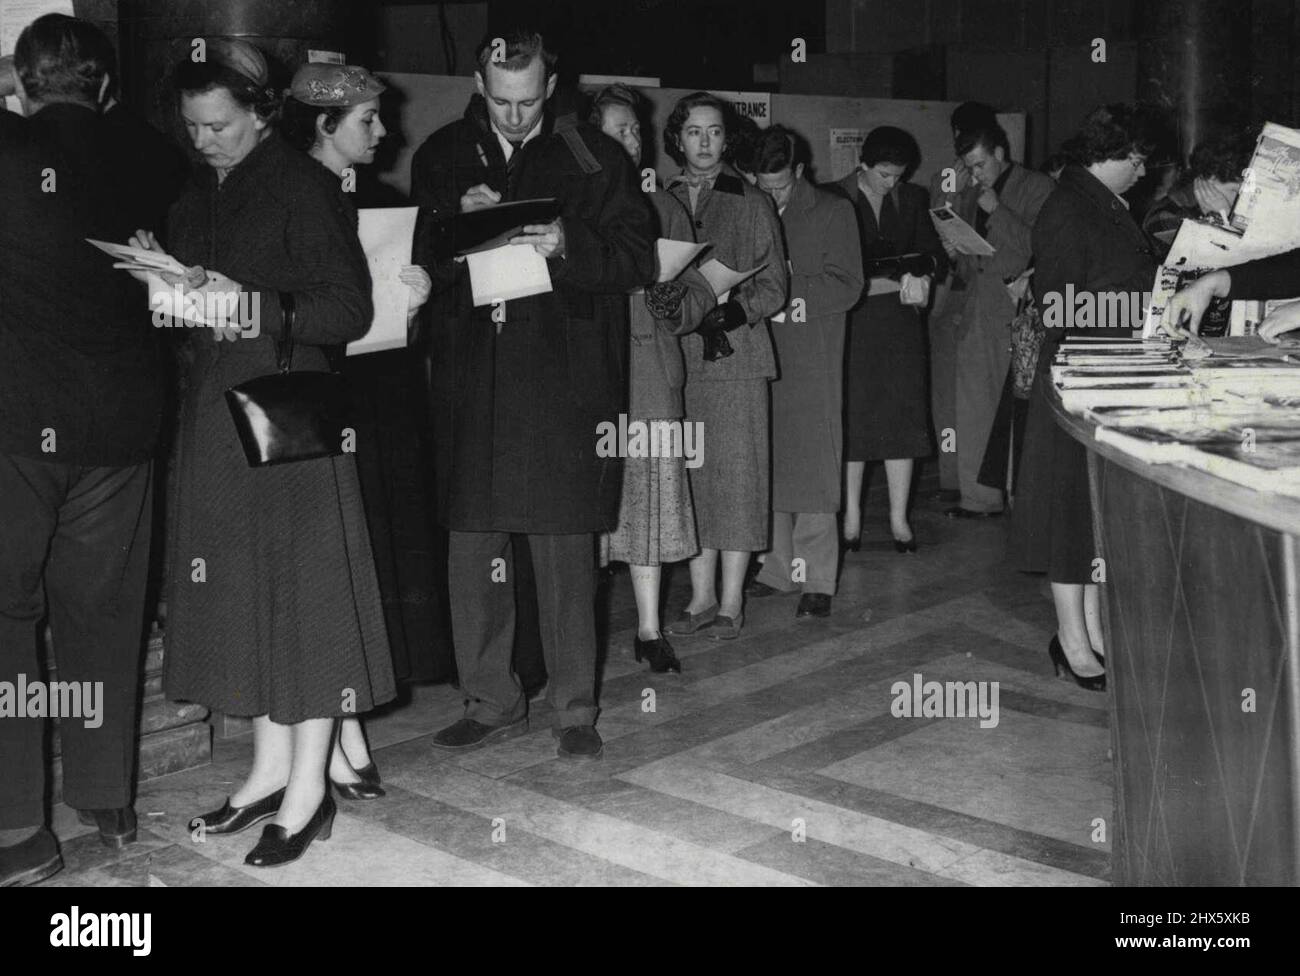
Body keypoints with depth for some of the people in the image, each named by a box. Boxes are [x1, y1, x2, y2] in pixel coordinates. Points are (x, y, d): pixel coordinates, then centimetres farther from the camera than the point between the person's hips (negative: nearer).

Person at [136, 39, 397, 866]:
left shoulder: (303, 185, -8)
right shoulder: (199, 194, 14)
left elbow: (349, 308, -13)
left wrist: (257, 307, -23)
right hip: (216, 409, 7)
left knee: (302, 579, -2)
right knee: (238, 585, 10)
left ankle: (309, 788, 7)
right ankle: (271, 766, 21)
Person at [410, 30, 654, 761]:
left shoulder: (596, 157, 3)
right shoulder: (442, 157, 11)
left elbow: (638, 258, 0)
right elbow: (418, 259, 11)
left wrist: (568, 248, -17)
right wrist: (457, 223, -9)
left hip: (564, 378, -3)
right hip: (471, 379, 3)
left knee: (567, 550, 1)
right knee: (472, 548, 6)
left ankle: (575, 709, 13)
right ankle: (491, 702, 20)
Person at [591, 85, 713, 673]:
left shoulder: (662, 207, 15)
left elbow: (699, 287, 12)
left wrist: (674, 306, -8)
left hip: (651, 366, 3)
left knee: (650, 492, 2)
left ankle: (650, 629, 9)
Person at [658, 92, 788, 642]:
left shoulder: (752, 205, 7)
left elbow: (773, 288, 4)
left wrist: (736, 310, -14)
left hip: (736, 355, -2)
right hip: (678, 357, 2)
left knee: (735, 473, -4)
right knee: (691, 477, 3)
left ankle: (731, 602, 3)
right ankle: (701, 598, 12)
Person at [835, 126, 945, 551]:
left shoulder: (912, 199, 11)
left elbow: (938, 256, 13)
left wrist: (922, 273, -10)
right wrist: (895, 281, -13)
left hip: (899, 322, 3)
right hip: (852, 321, -3)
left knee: (901, 416, 0)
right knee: (852, 416, -2)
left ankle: (899, 518, 6)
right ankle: (852, 516, 7)